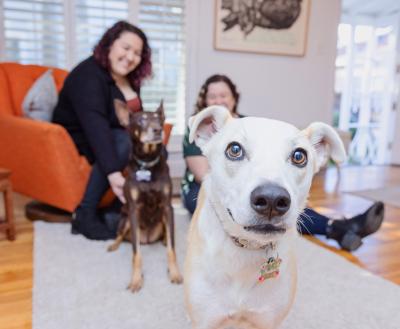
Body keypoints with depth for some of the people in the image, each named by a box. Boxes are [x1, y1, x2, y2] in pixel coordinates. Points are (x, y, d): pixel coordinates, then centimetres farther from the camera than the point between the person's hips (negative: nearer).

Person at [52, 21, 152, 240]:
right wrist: (113, 173, -47)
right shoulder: (88, 75, -23)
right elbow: (95, 126, -36)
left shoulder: (130, 78, 3)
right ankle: (85, 215, -26)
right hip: (76, 141, -7)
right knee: (124, 142, -35)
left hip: (111, 138, 8)